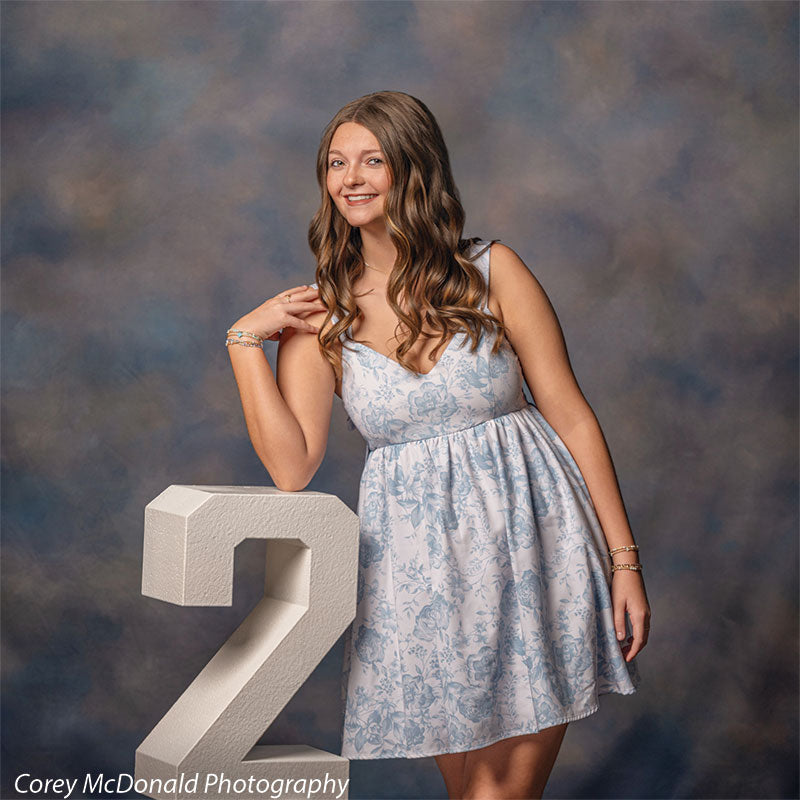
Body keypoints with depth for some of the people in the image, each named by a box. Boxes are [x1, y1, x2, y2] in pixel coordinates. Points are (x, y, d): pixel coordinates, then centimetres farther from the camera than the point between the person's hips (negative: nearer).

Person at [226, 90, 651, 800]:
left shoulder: (492, 272, -2)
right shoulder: (321, 315, 4)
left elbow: (571, 415, -1)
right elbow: (291, 467, -6)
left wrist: (623, 557, -3)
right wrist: (246, 342, -7)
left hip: (529, 535, -1)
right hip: (420, 560, 2)